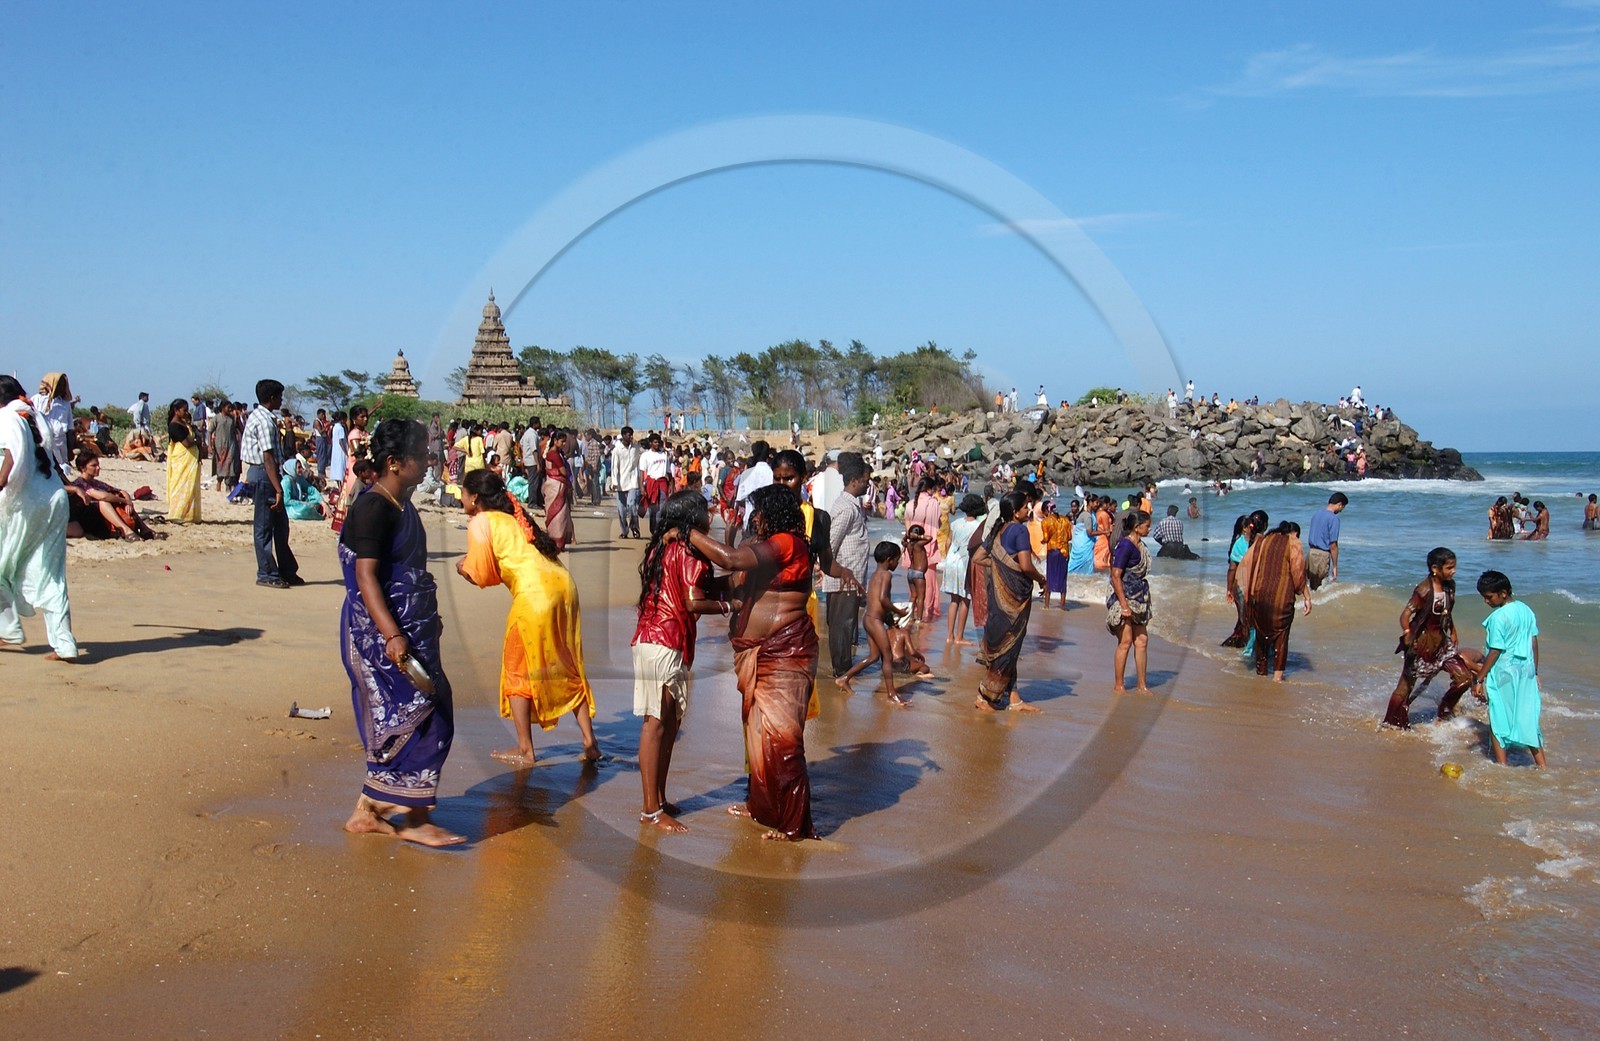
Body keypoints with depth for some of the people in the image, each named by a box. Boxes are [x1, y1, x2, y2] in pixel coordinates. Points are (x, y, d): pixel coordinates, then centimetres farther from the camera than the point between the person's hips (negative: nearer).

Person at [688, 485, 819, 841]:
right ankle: (761, 805, 31)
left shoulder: (785, 543, -16)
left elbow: (730, 559, -26)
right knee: (759, 731, 18)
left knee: (780, 736, -7)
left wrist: (689, 533, -17)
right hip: (758, 653, 11)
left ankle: (792, 824, 1)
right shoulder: (767, 545, 18)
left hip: (785, 653, -11)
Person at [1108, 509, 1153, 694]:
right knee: (1125, 641, -4)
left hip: (1139, 600, 9)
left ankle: (1141, 684, 15)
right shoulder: (1125, 545, -16)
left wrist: (1144, 599, 18)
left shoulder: (1140, 544, 10)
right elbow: (1116, 575, -19)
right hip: (1125, 598, -9)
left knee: (1142, 640, 8)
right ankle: (1118, 685, 6)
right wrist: (1124, 605, -22)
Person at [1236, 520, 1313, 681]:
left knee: (1261, 631, 16)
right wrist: (1307, 597, -4)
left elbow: (1246, 563, 7)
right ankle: (1278, 673, 1)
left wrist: (1247, 592, 12)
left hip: (1259, 594, 4)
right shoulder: (1293, 544, 0)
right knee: (1281, 632, 5)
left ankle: (1261, 669, 24)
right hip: (1281, 596, -4)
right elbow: (1299, 573, -7)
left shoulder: (1263, 540, 11)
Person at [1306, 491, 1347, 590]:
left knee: (1313, 587, 13)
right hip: (1323, 555, -8)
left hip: (1311, 552, 8)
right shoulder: (1334, 518, -13)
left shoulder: (1317, 513, 11)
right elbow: (1333, 545, -15)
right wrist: (1335, 566, -10)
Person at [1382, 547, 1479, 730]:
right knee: (1406, 685, 4)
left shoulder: (1450, 586, 2)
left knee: (1464, 678, 5)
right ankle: (1392, 723, 18)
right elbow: (1406, 615, -26)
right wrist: (1408, 636, -36)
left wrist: (1452, 632, 23)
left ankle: (1445, 712, 28)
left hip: (1440, 640, 7)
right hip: (1421, 642, -7)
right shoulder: (1424, 590, -21)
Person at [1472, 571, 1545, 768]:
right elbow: (1534, 643, 11)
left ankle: (1501, 764, 7)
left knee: (1498, 720, 4)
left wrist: (1480, 679, -12)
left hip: (1504, 673, -7)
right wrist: (1535, 671, 20)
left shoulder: (1498, 617, -18)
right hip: (1526, 671, 7)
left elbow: (1495, 652, -17)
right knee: (1527, 718, 14)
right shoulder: (1526, 610, 5)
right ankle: (1541, 764, 16)